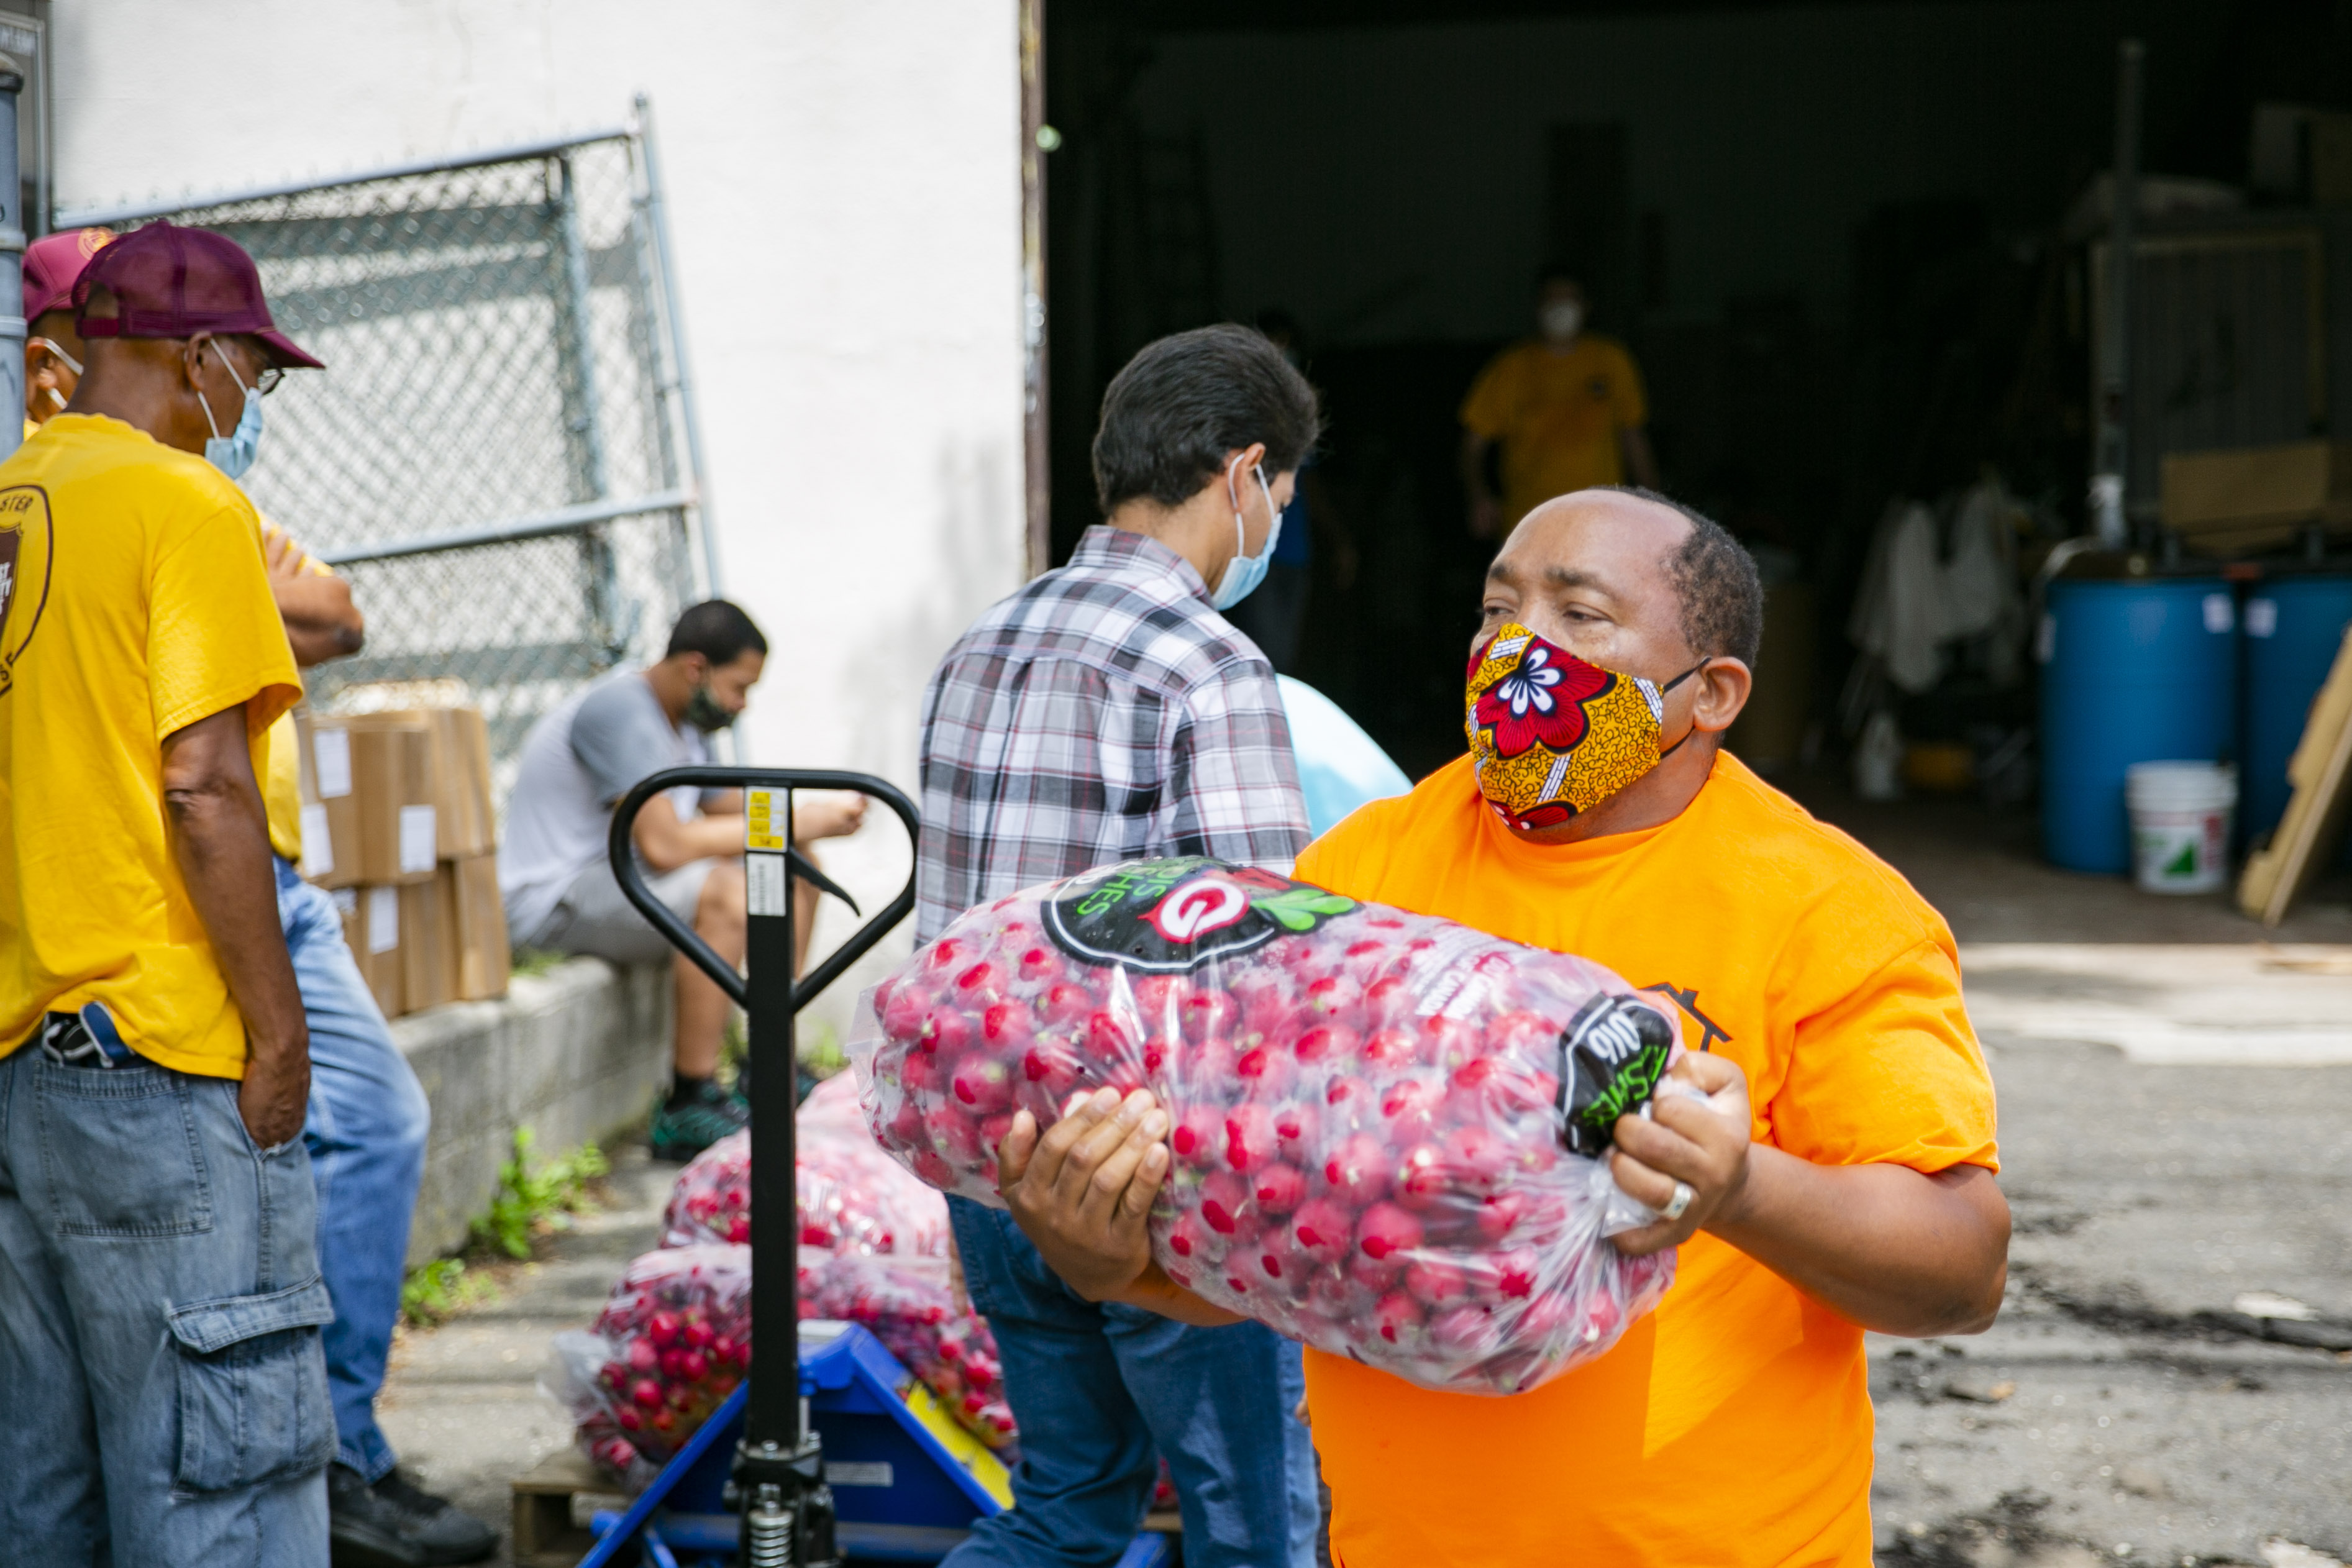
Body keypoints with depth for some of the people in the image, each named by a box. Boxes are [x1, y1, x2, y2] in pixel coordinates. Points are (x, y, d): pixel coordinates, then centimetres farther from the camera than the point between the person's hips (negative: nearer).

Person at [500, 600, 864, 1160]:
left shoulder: (678, 717, 11)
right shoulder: (620, 712, -22)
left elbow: (724, 804, 20)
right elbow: (663, 845, -32)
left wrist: (814, 812, 0)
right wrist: (789, 824, -24)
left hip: (618, 877, 11)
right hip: (553, 901, -11)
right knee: (724, 891, -33)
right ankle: (689, 1107, -28)